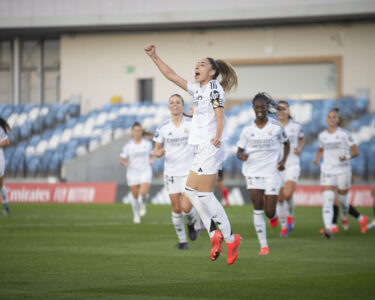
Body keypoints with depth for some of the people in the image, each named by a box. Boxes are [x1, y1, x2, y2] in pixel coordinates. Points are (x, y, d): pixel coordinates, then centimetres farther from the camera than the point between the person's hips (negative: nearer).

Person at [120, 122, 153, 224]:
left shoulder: (147, 143, 2)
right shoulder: (128, 146, -4)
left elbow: (151, 155, 17)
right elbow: (121, 159, 0)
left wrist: (151, 160, -5)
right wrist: (125, 163, -22)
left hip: (145, 171, 0)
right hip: (132, 173, 0)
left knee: (143, 192, -21)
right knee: (135, 196, 6)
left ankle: (142, 203, 14)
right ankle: (136, 215, 28)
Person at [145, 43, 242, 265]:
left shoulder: (214, 86, -7)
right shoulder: (197, 88, 18)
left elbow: (220, 115, -19)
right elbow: (172, 75, 24)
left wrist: (217, 136, -36)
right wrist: (154, 57, 19)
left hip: (211, 147, -10)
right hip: (202, 148, 10)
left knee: (205, 194, -10)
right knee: (191, 190, 9)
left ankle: (230, 239, -4)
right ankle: (215, 234, 10)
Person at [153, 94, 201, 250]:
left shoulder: (191, 123, -4)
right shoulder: (163, 127, 1)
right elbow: (156, 150, 8)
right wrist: (158, 153, -16)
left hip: (189, 172, -2)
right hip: (171, 172, 2)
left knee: (186, 208, -11)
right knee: (176, 209, 2)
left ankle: (193, 222, 25)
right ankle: (182, 240, 18)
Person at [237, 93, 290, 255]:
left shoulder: (276, 127, -1)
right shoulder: (247, 129, 2)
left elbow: (286, 144, 13)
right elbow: (239, 150, 8)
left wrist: (283, 160, -4)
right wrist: (241, 155, -17)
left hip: (272, 172, -1)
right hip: (253, 171, 1)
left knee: (270, 212, -6)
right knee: (257, 207, -10)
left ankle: (273, 215, 34)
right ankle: (263, 245, -4)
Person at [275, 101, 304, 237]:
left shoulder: (296, 126, 1)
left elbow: (302, 138, 19)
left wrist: (299, 148, 0)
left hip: (292, 164, -1)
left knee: (287, 194, -20)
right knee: (279, 198, 1)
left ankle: (290, 215, 11)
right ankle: (284, 227, 19)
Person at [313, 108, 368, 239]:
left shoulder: (344, 134, -5)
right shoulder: (322, 135, 6)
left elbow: (356, 151, -4)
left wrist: (347, 157, -23)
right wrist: (317, 159, 4)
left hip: (343, 170, -2)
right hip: (327, 171, 2)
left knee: (342, 200, 10)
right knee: (327, 199, -16)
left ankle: (344, 217, 46)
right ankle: (328, 228, -28)